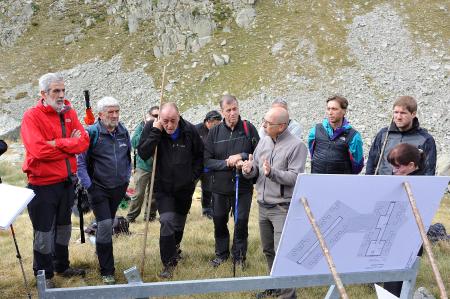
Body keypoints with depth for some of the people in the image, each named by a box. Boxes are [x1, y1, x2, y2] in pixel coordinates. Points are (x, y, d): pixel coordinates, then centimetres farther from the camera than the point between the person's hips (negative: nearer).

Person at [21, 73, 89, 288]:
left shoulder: (70, 113, 4)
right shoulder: (32, 117, -13)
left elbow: (83, 142, -7)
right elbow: (39, 150, -27)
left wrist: (55, 143, -19)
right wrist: (69, 143, -16)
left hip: (67, 181, 6)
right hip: (43, 184, -6)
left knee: (64, 227, 20)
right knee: (44, 232, 5)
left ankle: (62, 266, 38)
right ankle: (44, 274, 21)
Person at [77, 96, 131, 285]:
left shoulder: (123, 132, 5)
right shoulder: (92, 133, -13)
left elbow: (128, 156, 19)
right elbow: (80, 161, -11)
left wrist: (127, 179, 14)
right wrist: (88, 186, -15)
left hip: (119, 188, 5)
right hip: (99, 189, -5)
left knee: (108, 224, 18)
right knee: (105, 225, -13)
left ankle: (102, 252, 40)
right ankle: (107, 272, -4)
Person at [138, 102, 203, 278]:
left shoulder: (189, 130, -9)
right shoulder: (151, 128, -13)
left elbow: (200, 154, 6)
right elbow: (142, 154, -23)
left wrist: (194, 175, -1)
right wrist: (155, 133, -28)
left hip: (185, 186, 2)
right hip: (163, 187, -2)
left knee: (179, 222, 18)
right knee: (167, 221, -17)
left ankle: (175, 247, 47)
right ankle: (169, 263, -7)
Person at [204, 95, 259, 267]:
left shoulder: (248, 128, -6)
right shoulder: (215, 132, -3)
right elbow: (207, 161, -6)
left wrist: (242, 156, -20)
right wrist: (226, 163, -18)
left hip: (243, 186, -2)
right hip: (220, 187, 2)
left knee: (242, 222, 7)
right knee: (219, 222, 16)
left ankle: (239, 256, 28)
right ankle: (221, 254, 37)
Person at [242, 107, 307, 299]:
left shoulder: (296, 146, -11)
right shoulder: (264, 141, 8)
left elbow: (295, 177, -18)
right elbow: (256, 170, 12)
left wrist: (272, 172, -30)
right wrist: (250, 170, -10)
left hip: (283, 208, -7)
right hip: (263, 205, 7)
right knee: (268, 250, 18)